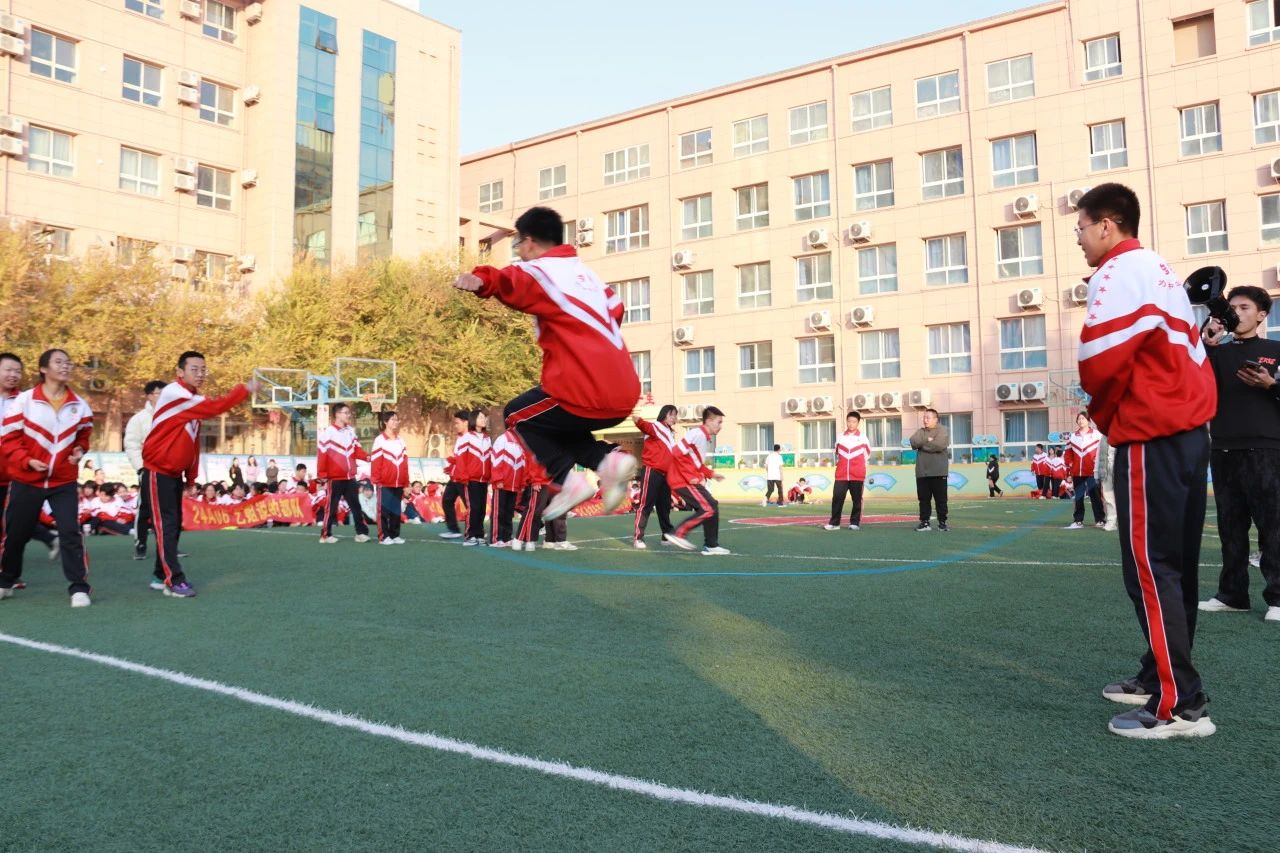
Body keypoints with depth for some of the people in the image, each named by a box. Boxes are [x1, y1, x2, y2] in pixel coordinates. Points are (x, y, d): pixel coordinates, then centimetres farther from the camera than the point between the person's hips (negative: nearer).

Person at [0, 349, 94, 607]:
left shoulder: (79, 405, 2)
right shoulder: (24, 400, -8)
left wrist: (80, 450, -5)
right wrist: (27, 461, -18)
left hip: (63, 481, 1)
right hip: (26, 480, -1)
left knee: (71, 532, -9)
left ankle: (78, 587, -4)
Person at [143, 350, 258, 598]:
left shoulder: (193, 399, 11)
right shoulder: (174, 393, -18)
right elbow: (214, 407, -28)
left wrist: (191, 474, 10)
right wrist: (245, 390, -23)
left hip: (176, 470, 9)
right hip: (159, 468, -9)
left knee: (174, 524, 10)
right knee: (166, 524, -9)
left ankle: (162, 576, 19)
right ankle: (174, 580, -9)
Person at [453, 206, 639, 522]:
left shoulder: (539, 271, -3)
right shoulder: (586, 272, 21)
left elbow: (510, 282, -26)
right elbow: (616, 310, 32)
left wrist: (480, 280, -44)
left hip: (587, 394, -8)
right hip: (624, 395, 8)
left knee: (518, 415, 16)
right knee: (553, 422, 29)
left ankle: (568, 481, 0)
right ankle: (609, 460, 5)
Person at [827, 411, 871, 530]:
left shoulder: (863, 438, 3)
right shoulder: (840, 438, 8)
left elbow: (868, 452, 16)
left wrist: (858, 463, 12)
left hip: (857, 475, -1)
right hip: (841, 474, 1)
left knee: (856, 499, 3)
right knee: (837, 497, -5)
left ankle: (855, 523, 11)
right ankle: (834, 523, 1)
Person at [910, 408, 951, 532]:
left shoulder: (943, 430, -1)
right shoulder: (920, 431, 14)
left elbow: (939, 445, -18)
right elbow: (914, 442, -5)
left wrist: (922, 443, -7)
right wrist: (928, 440, -13)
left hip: (938, 472, -4)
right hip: (922, 472, 4)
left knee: (941, 498, 2)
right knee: (924, 498, 7)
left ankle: (942, 522, 10)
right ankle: (924, 522, 13)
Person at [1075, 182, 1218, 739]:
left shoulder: (1121, 271, -9)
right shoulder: (1158, 269, 20)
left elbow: (1102, 359, -20)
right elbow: (1185, 353, 19)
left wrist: (1103, 413, 0)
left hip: (1151, 437, -10)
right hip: (1188, 431, 10)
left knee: (1149, 567, -7)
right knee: (1174, 565, 13)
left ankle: (1180, 705, -4)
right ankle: (1160, 677, 23)